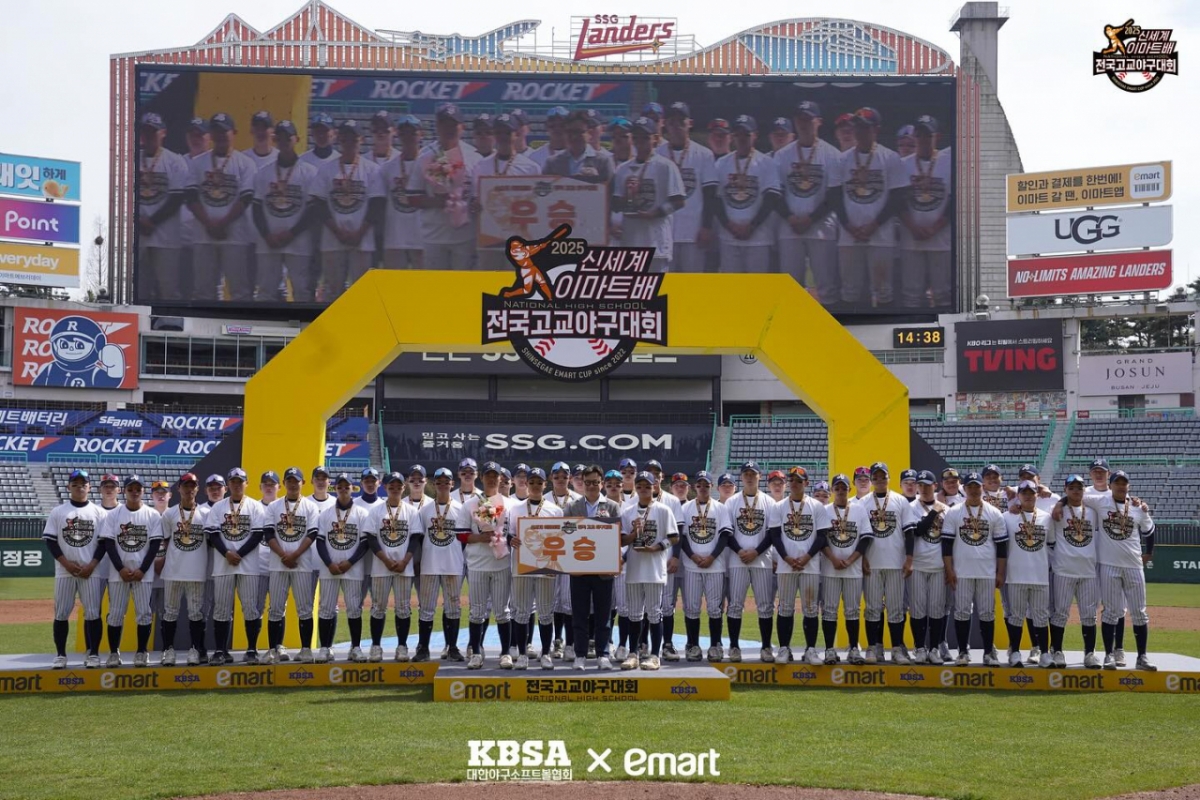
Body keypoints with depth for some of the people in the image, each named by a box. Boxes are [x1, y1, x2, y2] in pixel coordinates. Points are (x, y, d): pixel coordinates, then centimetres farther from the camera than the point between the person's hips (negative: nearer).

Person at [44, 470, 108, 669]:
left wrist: (91, 565, -9)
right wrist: (66, 563, -10)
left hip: (92, 571, -1)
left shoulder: (99, 513, 5)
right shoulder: (57, 512, 5)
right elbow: (50, 541, 1)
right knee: (61, 613, 2)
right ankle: (60, 654, 9)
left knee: (93, 612, -3)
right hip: (64, 571, 1)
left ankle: (93, 654, 4)